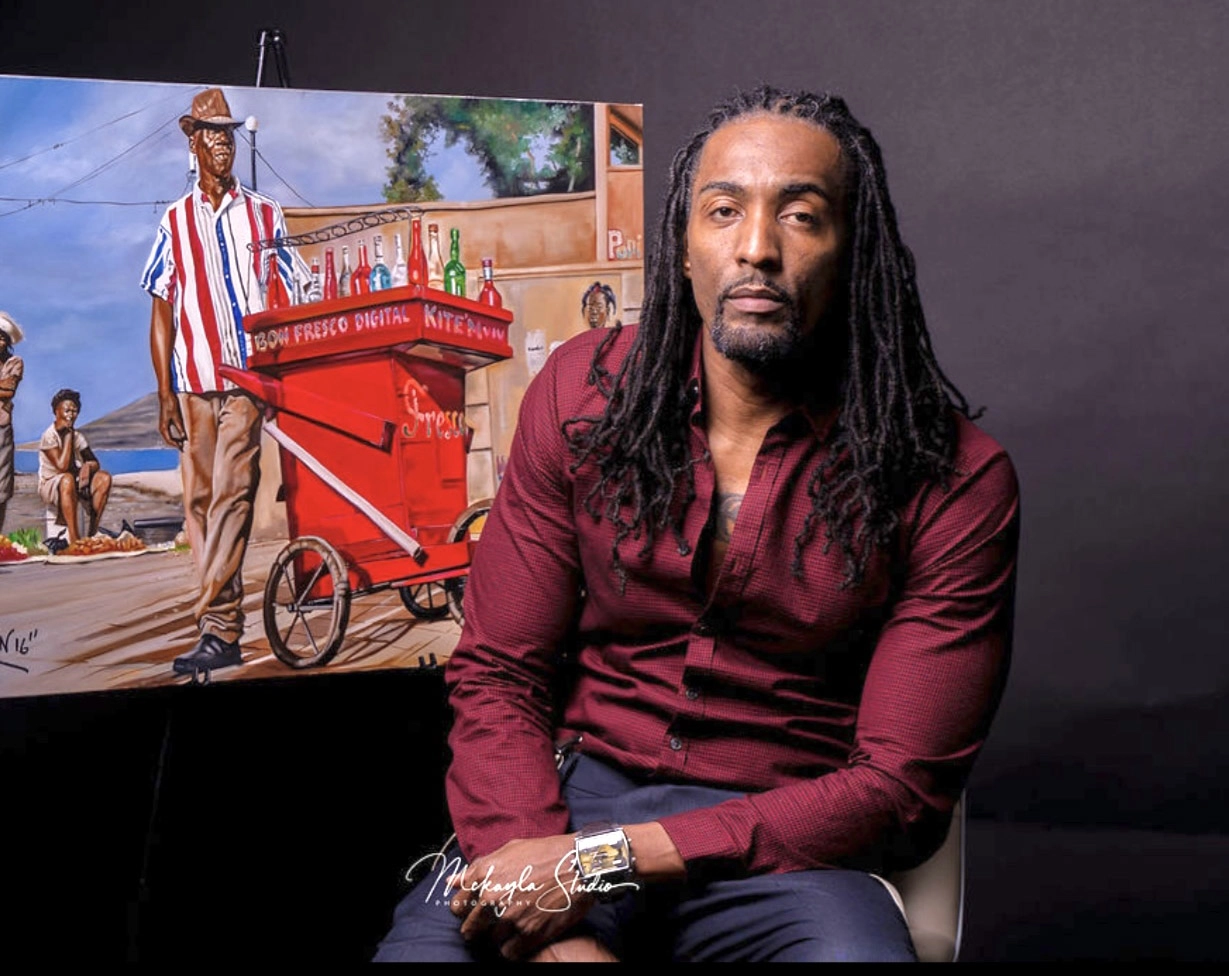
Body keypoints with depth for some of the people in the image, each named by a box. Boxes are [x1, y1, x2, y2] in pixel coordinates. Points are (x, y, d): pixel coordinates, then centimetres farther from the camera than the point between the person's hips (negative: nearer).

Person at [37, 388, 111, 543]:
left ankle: (92, 532, -19)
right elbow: (62, 466, -24)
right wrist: (68, 435, -19)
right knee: (67, 479, -39)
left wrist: (88, 466, -21)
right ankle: (74, 538, -44)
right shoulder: (49, 436, -13)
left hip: (77, 485, 6)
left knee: (104, 478, -19)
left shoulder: (78, 436, 6)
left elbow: (95, 463, 5)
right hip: (50, 486, -6)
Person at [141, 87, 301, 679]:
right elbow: (162, 312, 10)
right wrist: (164, 394, 2)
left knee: (231, 495, -13)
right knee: (199, 501, 3)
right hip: (193, 381, 2)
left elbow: (291, 300, 11)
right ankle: (226, 625, 9)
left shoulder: (264, 216, 10)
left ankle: (214, 626, -16)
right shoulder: (176, 221, 11)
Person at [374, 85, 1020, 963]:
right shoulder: (584, 390, 1)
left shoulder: (955, 480, -7)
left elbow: (902, 789, -9)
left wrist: (607, 862, -17)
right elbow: (499, 674, 1)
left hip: (782, 843, -1)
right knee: (418, 947, -26)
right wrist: (555, 931, -16)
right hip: (573, 788, 2)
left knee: (853, 947, -33)